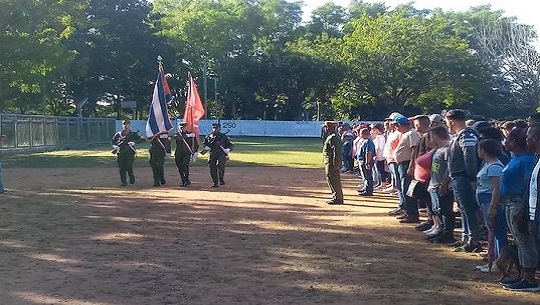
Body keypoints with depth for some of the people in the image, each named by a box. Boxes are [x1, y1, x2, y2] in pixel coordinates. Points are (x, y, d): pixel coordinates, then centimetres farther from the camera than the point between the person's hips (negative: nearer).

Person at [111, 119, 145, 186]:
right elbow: (112, 141, 19)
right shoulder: (118, 134, 11)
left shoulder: (133, 134, 6)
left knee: (128, 167, -12)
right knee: (121, 168, -1)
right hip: (120, 153, 2)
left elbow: (142, 139, -2)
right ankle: (124, 182, 8)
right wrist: (115, 146, -2)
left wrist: (134, 142, -17)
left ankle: (132, 177, 16)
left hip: (129, 153, -2)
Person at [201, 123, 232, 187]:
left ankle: (221, 179, -8)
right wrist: (206, 148, 2)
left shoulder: (224, 136, 7)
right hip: (212, 155, 3)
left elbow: (230, 144, 11)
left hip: (221, 154, -3)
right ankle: (215, 183, 9)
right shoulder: (209, 136, 13)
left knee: (220, 165, -26)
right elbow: (204, 144, 23)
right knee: (212, 168, -2)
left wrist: (226, 150, -5)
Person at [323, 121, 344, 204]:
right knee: (330, 179, 15)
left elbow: (336, 151, -22)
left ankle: (337, 198, -2)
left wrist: (335, 164, -24)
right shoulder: (330, 136, 16)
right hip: (329, 162, 11)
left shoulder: (333, 137, -17)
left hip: (331, 162, -11)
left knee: (334, 180, -6)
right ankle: (337, 197, 21)